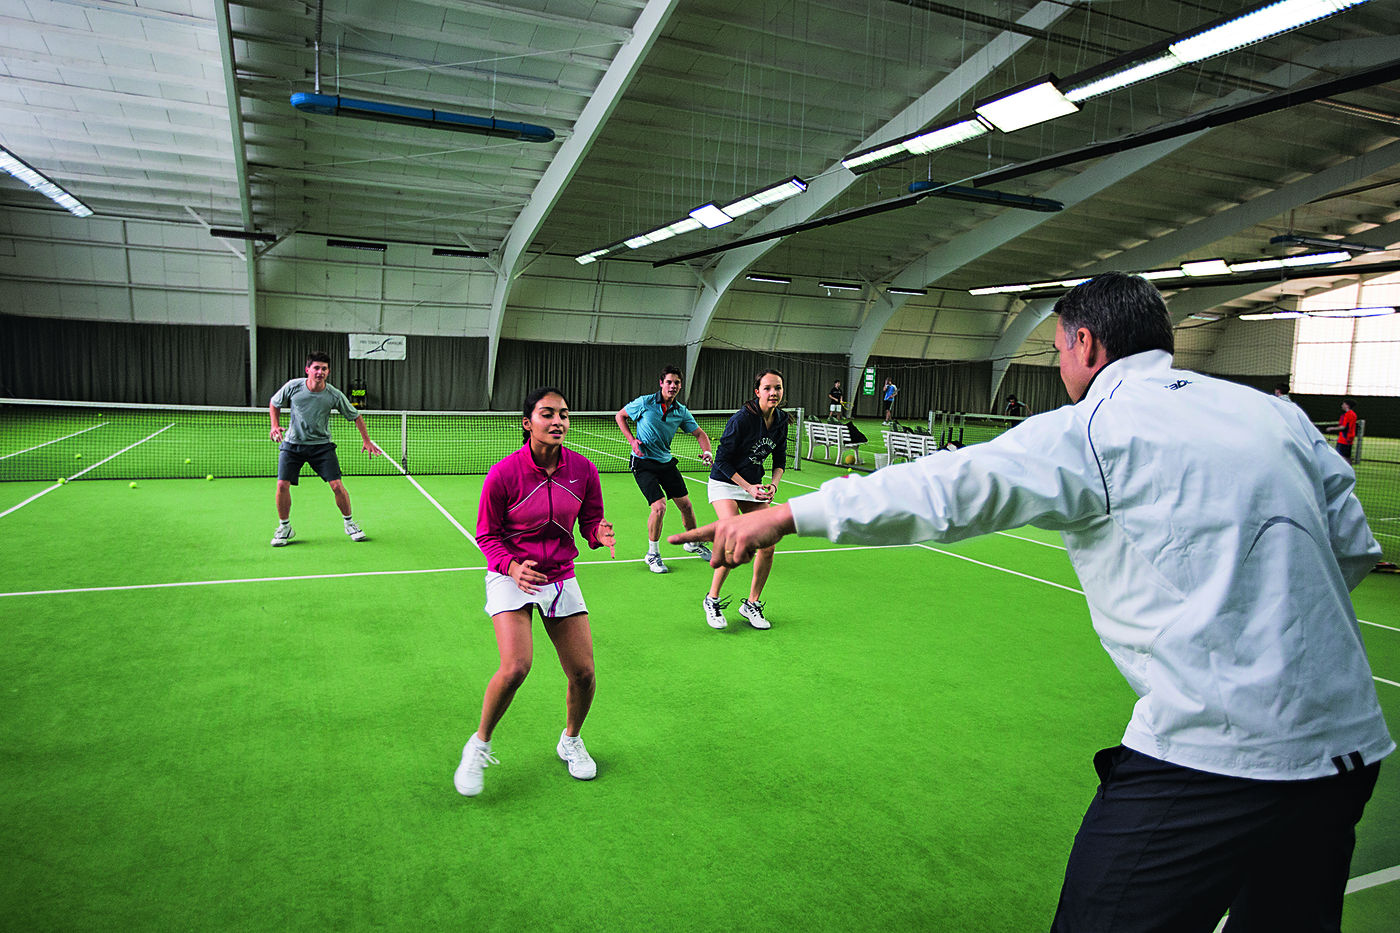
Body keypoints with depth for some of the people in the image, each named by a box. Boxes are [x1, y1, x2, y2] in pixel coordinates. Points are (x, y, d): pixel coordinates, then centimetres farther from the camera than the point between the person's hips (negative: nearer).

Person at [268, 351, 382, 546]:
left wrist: (367, 440, 3)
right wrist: (275, 426, -3)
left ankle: (350, 523, 12)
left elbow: (355, 416, 4)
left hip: (322, 445, 0)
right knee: (282, 485, -11)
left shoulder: (335, 395, -11)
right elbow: (274, 403, 10)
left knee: (337, 485, -10)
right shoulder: (293, 387, -10)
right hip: (292, 444, 1)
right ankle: (284, 527, 11)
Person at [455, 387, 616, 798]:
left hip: (561, 577, 4)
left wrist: (600, 534, -19)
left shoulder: (584, 470, -7)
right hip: (512, 576, -3)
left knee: (583, 671, 0)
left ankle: (570, 741, 32)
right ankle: (480, 744, 7)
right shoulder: (503, 474, -15)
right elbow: (487, 535, -5)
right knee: (515, 667, -22)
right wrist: (512, 566, -23)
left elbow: (590, 523, 5)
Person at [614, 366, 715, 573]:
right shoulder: (644, 403, -11)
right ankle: (652, 554, 3)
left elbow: (700, 433, 8)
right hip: (643, 463, -5)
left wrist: (706, 451, -13)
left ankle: (693, 543, 35)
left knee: (685, 504, 8)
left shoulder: (681, 411, -1)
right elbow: (620, 416, 2)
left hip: (666, 462, 5)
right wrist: (632, 440, -9)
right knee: (659, 506, -17)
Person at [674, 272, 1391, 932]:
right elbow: (1354, 549, 15)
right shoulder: (1278, 415, 9)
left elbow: (941, 488, -16)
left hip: (1213, 756, -7)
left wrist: (783, 516, -11)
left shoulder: (1093, 430, -10)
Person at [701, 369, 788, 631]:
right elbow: (722, 460, -16)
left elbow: (780, 461, 9)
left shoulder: (781, 420, -2)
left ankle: (752, 604, 14)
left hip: (755, 486, 6)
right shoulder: (742, 419, -21)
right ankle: (712, 599, -2)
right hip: (725, 483, -6)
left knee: (767, 545, -5)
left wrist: (773, 484, -10)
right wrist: (748, 487, -21)